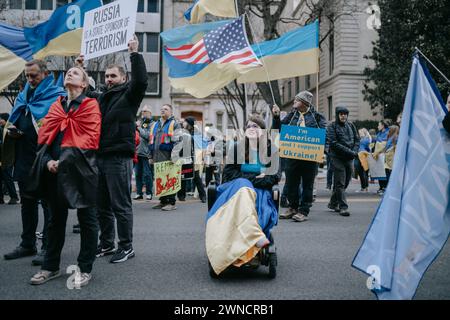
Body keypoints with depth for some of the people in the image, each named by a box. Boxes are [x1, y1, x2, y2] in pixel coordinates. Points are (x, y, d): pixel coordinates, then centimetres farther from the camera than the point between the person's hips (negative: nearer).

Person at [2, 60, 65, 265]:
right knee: (27, 202, 15)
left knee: (48, 202, 0)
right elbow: (12, 120, 23)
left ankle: (48, 247, 8)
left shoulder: (56, 96, -5)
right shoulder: (23, 95, 17)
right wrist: (11, 129, 1)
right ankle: (28, 244, 27)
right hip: (24, 158, 8)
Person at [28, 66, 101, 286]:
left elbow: (90, 138, -11)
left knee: (86, 219, 4)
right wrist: (48, 160, -7)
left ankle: (85, 269, 15)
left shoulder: (90, 105, 0)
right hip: (55, 170, 6)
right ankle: (51, 267, 26)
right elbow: (44, 136, 11)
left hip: (80, 169, -6)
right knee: (56, 219, 14)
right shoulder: (56, 106, 16)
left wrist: (65, 159, -18)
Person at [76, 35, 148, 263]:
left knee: (121, 205, -2)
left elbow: (141, 80, -19)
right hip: (99, 157, 7)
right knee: (102, 205, 14)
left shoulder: (129, 94, 0)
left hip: (119, 158, -7)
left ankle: (126, 247, 9)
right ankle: (106, 244, 27)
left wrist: (134, 53, -17)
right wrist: (78, 70, 23)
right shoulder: (100, 97, 19)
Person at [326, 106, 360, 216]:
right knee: (340, 183, -5)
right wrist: (349, 151, -16)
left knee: (345, 182, 11)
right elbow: (334, 143, -13)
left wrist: (355, 151, -4)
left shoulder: (350, 125, 13)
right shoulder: (332, 127, -4)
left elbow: (357, 139, 16)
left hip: (350, 158, 6)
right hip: (337, 158, -6)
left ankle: (333, 203, 25)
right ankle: (343, 207, -1)